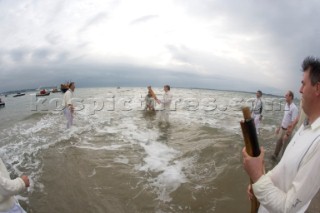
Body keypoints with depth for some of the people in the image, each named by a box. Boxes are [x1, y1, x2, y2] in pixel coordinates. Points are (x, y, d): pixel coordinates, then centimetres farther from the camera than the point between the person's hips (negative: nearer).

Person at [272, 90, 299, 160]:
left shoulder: (294, 108, -21)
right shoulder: (286, 105, 4)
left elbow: (293, 123, -22)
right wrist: (279, 127, 18)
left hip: (288, 130, -7)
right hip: (282, 128, 7)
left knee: (285, 145, 8)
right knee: (278, 142, 19)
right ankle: (275, 155, 36)